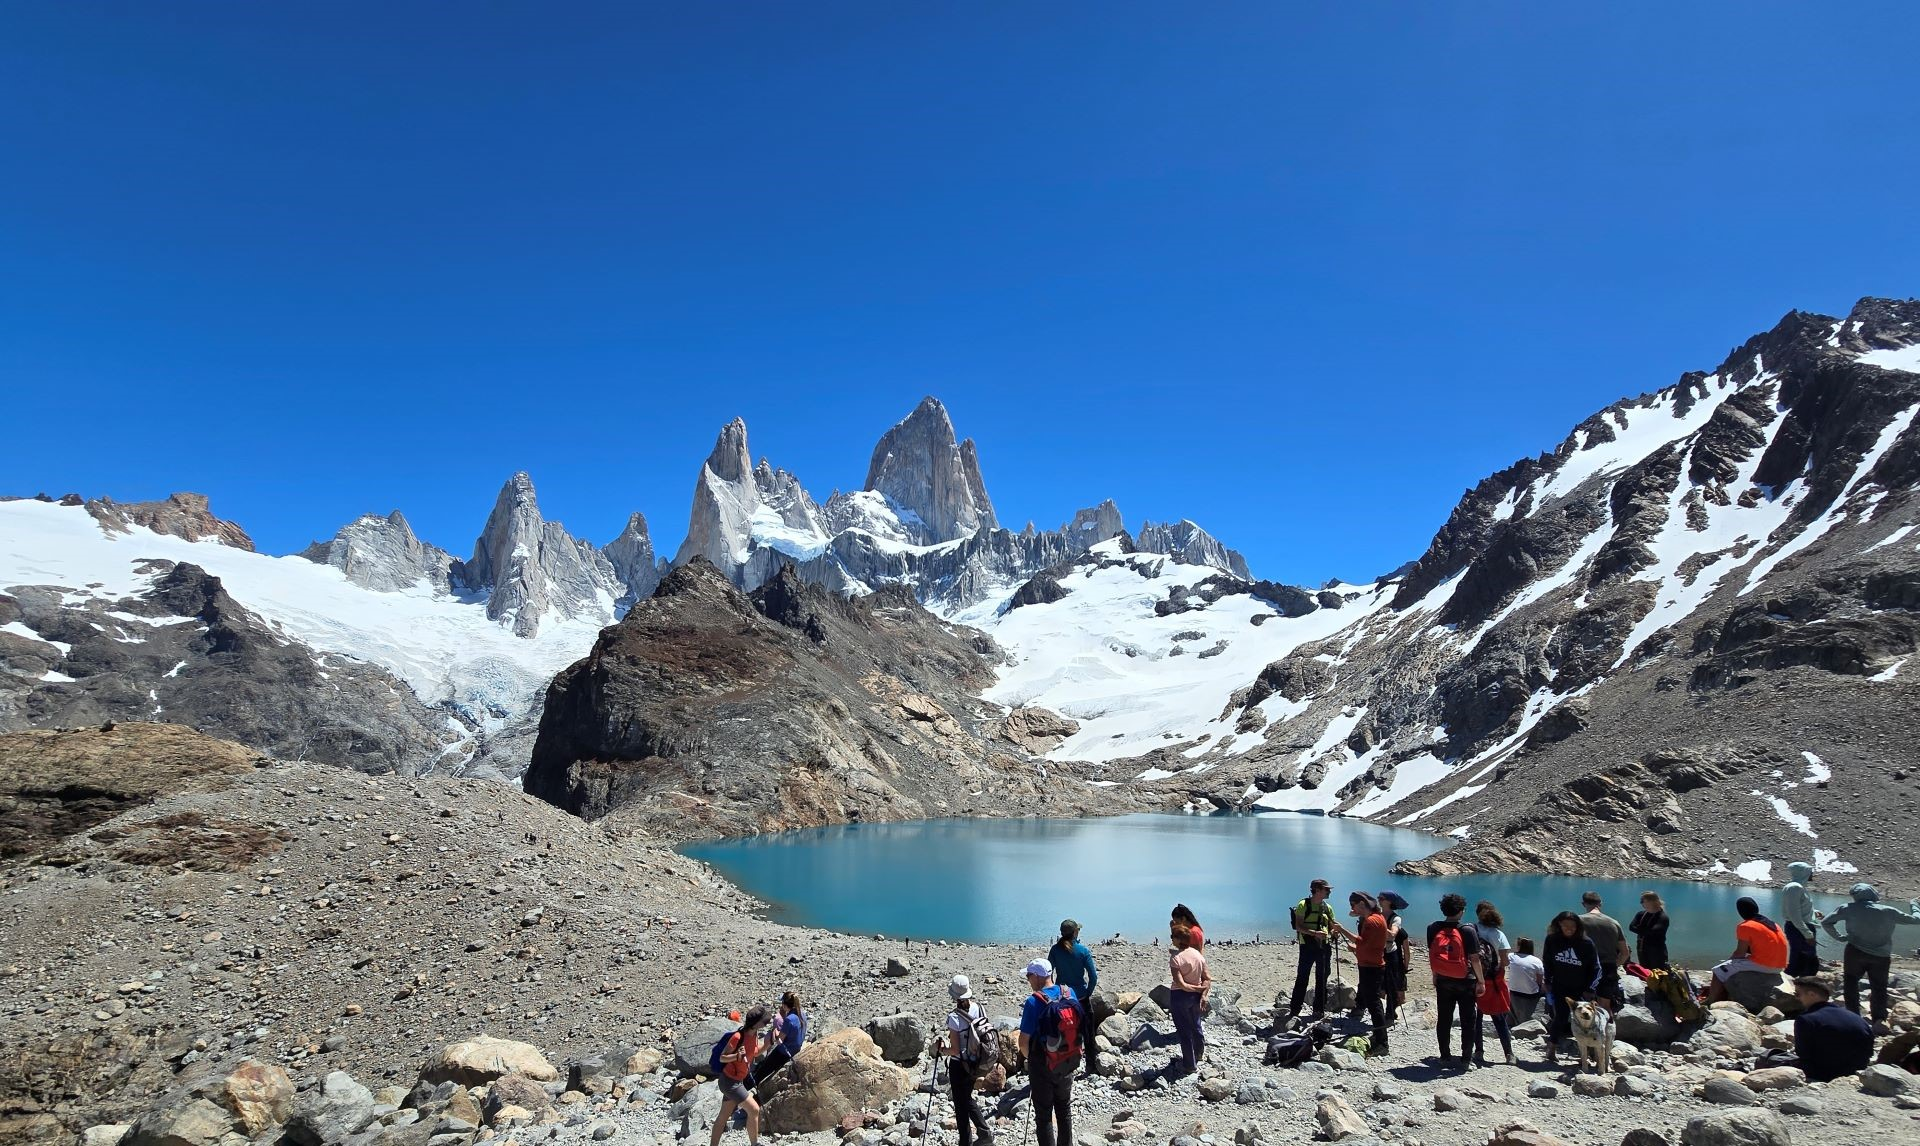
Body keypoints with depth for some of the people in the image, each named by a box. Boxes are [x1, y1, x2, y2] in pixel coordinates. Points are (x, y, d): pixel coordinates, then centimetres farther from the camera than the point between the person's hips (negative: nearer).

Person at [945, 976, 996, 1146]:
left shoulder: (954, 1017, -24)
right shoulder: (979, 1009, -7)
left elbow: (955, 1050, -21)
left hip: (959, 1066, -6)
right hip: (976, 1065, 6)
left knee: (961, 1105, 12)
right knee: (967, 1100, 26)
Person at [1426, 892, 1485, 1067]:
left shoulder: (1433, 929, -3)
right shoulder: (1467, 931, -15)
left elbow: (1431, 956, 5)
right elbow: (1474, 959, -13)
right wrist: (1481, 981, -3)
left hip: (1443, 981, 3)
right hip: (1465, 981, -3)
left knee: (1444, 1020, 12)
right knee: (1468, 1020, 10)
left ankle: (1445, 1057, 17)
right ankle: (1466, 1058, 12)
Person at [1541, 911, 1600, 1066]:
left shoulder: (1586, 943, -11)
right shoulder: (1552, 940, -7)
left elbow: (1596, 968, -2)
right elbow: (1546, 962, 7)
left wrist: (1590, 990, -5)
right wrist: (1548, 982, 6)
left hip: (1580, 990, 0)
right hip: (1559, 988, 0)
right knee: (1561, 1017, -4)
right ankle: (1552, 1050, 8)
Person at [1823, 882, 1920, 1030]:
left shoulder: (1849, 909, -5)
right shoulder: (1889, 912, -4)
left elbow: (1826, 922, -3)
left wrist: (1840, 937, 9)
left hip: (1855, 952, -1)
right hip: (1881, 956, 1)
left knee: (1851, 982, 15)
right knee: (1879, 987, 12)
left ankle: (1853, 1014, 6)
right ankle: (1879, 1018, -3)